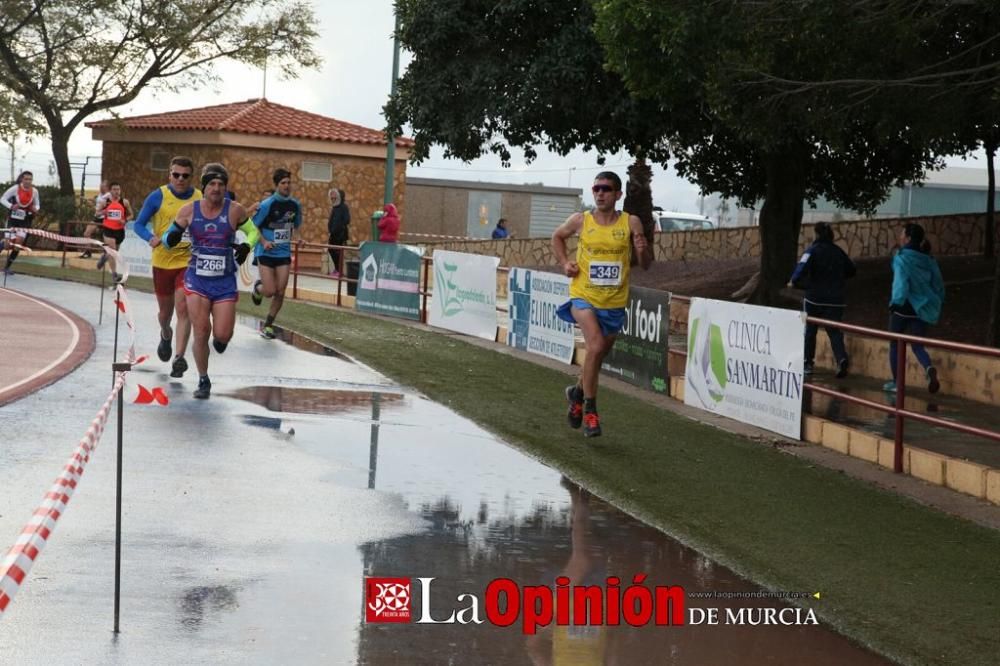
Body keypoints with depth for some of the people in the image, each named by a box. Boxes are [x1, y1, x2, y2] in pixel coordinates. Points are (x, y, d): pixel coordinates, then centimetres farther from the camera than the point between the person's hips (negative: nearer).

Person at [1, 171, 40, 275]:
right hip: (12, 219, -2)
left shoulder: (34, 191, -5)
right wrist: (11, 206, -24)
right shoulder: (15, 188, -13)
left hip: (24, 221, 2)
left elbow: (37, 205, 10)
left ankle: (7, 266, 6)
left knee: (18, 243, -7)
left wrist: (35, 209, -14)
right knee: (9, 244, -8)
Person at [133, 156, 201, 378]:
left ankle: (179, 358, -15)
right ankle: (166, 335, 49)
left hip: (188, 262, -1)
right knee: (165, 311, 15)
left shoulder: (200, 199, -1)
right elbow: (139, 224, -1)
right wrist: (151, 238, -21)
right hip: (162, 262, 1)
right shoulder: (158, 196, -5)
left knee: (183, 309, -14)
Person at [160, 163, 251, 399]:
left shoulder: (235, 210, -5)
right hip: (197, 279, 0)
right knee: (201, 333, -6)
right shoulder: (189, 210, -3)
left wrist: (245, 247, -1)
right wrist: (172, 236, -16)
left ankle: (219, 338, 36)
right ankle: (203, 381, 12)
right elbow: (168, 238, 5)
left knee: (222, 335, -4)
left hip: (225, 282, 0)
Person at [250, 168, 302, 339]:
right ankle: (258, 288, 29)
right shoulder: (267, 205, -12)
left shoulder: (295, 204, 2)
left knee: (280, 292, -1)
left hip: (284, 253, 4)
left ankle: (268, 325, 17)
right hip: (266, 253, -4)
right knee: (270, 291, -9)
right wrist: (264, 242, -19)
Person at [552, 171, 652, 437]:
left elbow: (645, 264, 1)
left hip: (614, 304, 2)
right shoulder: (580, 221, -4)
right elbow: (557, 237, 16)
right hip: (584, 297, -2)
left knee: (598, 354, 17)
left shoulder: (631, 223, -5)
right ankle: (590, 410, -10)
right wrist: (564, 262, 1)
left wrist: (643, 250, -21)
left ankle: (578, 391, 46)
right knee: (596, 347, -23)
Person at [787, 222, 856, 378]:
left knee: (809, 330, 13)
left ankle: (807, 363, 18)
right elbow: (852, 270, 16)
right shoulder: (838, 251, 8)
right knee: (835, 331, 2)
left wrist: (793, 281, -11)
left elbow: (803, 266, -24)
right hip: (836, 300, 3)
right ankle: (842, 358, -22)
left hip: (815, 298, -3)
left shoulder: (813, 250, -8)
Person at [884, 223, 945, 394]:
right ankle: (929, 368, -21)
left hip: (903, 308, -5)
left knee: (895, 344, 14)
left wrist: (896, 302, -28)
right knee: (917, 346, 10)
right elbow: (938, 284, 10)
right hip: (922, 308, 5)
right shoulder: (928, 260, 7)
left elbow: (901, 282, -25)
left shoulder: (901, 258, -11)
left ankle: (896, 382, 19)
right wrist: (936, 304, 19)